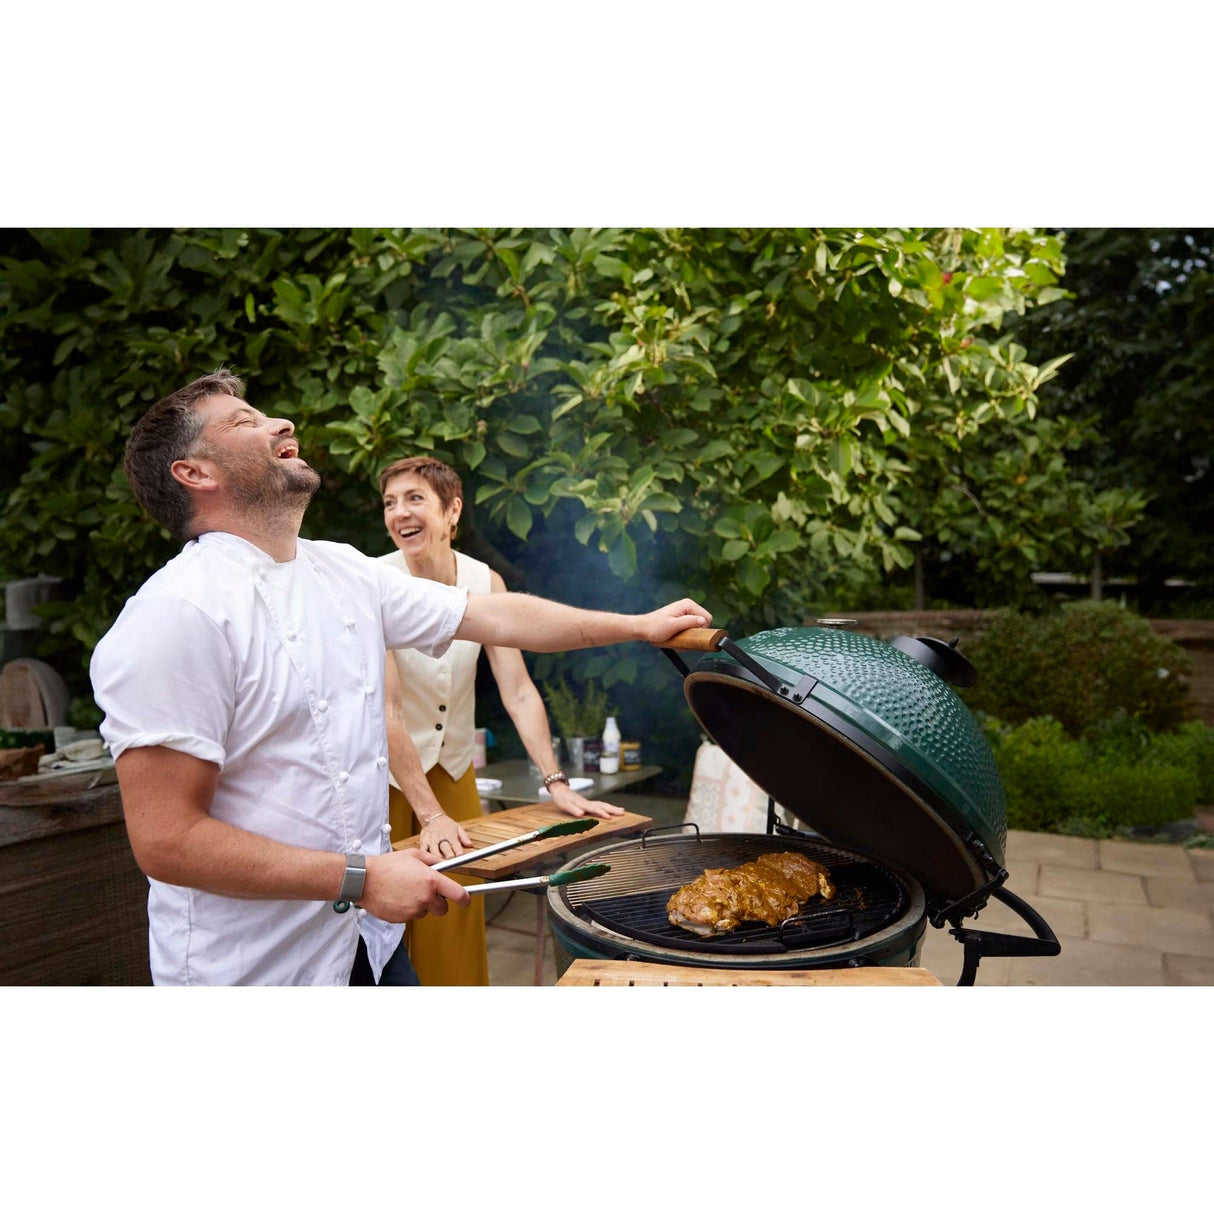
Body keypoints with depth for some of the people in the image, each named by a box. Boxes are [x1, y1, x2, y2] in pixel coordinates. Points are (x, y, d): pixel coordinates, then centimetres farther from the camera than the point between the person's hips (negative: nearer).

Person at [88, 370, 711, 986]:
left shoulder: (345, 572, 3)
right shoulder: (176, 615, -20)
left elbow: (497, 616, 8)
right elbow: (166, 841, -22)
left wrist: (639, 625, 11)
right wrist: (360, 878, -22)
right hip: (254, 966, -6)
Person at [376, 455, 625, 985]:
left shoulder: (486, 582, -8)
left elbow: (518, 692, -8)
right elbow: (383, 710, -24)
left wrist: (557, 784, -16)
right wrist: (430, 816, -28)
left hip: (453, 770, 4)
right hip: (386, 777, -3)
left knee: (458, 932, 9)